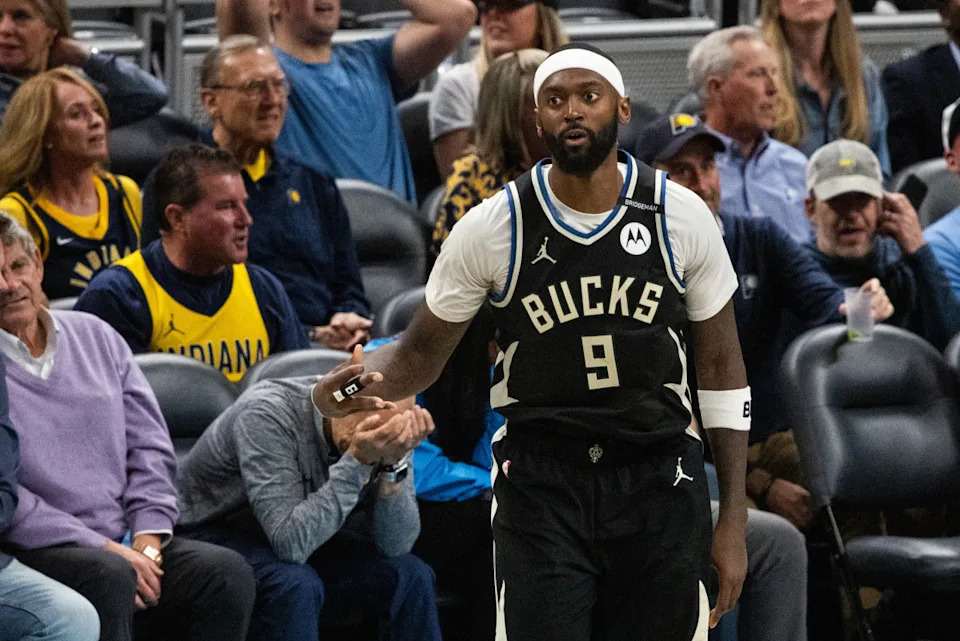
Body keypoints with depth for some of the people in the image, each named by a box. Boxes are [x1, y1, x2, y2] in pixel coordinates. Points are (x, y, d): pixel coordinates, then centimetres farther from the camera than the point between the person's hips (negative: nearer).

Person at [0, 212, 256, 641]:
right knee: (110, 576, -37)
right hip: (36, 552, -5)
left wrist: (147, 539, -1)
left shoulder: (94, 336, 17)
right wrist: (103, 548, -15)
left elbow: (150, 446, 16)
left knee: (228, 573, -21)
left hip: (123, 544, 5)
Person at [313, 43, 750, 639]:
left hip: (661, 484, 1)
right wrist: (367, 375, -20)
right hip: (540, 488, -1)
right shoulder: (492, 227, -4)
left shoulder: (682, 216, -2)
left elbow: (722, 366, 6)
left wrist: (734, 521, 3)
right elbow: (422, 350, 5)